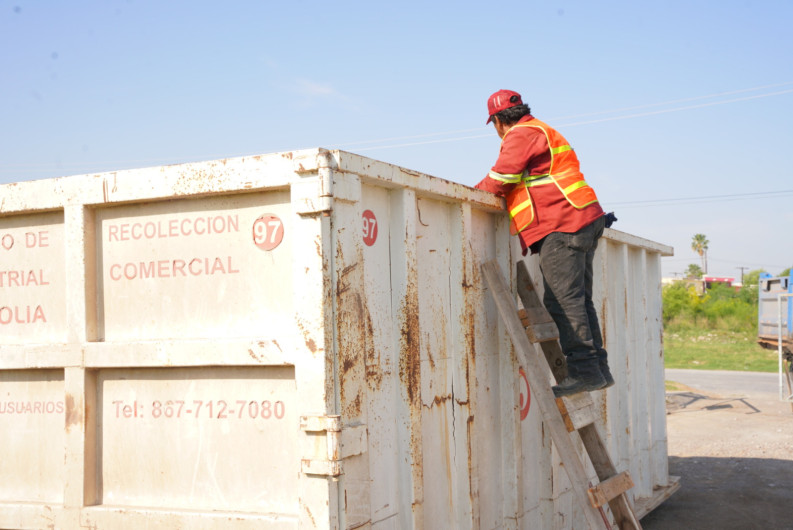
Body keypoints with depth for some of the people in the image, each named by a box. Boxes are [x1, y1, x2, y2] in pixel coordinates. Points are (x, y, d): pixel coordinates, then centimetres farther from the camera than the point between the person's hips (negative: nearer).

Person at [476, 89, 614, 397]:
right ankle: (598, 369, 10)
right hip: (584, 221, 11)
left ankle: (583, 370, -16)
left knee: (563, 300, -13)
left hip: (561, 225, -11)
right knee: (578, 300, 10)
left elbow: (500, 180, -8)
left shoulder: (521, 134, -4)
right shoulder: (540, 132, 29)